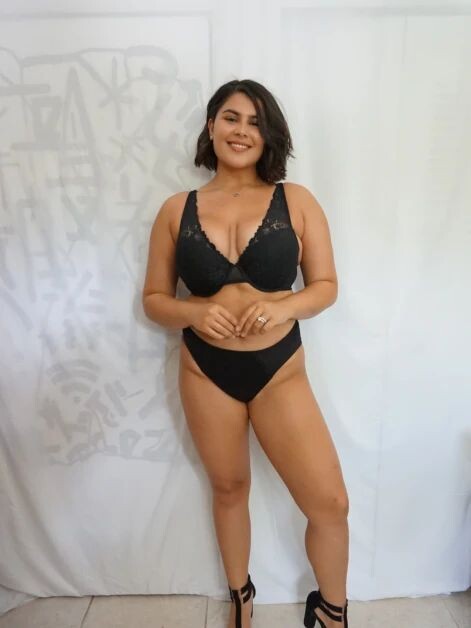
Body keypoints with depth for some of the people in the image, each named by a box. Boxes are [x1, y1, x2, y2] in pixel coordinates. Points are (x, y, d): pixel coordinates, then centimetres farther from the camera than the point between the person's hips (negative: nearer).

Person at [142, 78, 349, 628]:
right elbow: (153, 298, 3)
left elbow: (326, 286, 1)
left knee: (330, 503, 1)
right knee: (229, 489, 20)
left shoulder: (296, 201, -3)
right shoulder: (177, 210, 0)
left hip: (280, 371, 0)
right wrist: (193, 312, -18)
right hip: (206, 373, 1)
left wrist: (283, 306, -19)